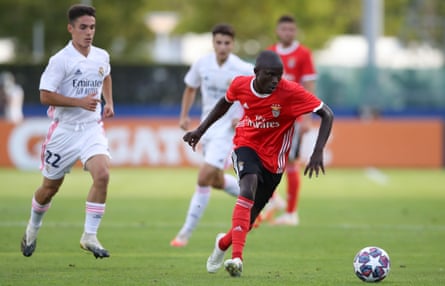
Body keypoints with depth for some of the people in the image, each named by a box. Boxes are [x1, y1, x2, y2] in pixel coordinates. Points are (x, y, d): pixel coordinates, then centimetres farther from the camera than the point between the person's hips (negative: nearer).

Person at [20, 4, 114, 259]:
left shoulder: (102, 57, 4)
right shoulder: (61, 60, -14)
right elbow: (45, 95, -19)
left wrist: (109, 102, 14)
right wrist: (80, 102, -24)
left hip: (92, 128, 3)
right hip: (64, 129, -3)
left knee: (102, 174, -22)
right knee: (50, 187, 10)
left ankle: (90, 236, -14)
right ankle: (33, 228, 40)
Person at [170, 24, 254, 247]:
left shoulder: (243, 70, -17)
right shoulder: (202, 64, -4)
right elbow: (190, 89, 14)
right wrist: (184, 116, 2)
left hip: (229, 128, -6)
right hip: (208, 126, 6)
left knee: (204, 177, -15)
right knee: (217, 181, 16)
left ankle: (186, 233, -9)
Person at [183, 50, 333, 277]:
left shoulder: (290, 92, -22)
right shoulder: (240, 85, -11)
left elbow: (327, 115, -20)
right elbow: (225, 103, 13)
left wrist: (317, 153, -29)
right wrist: (200, 130, 12)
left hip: (272, 158, 0)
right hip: (246, 146, 0)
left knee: (250, 215, 6)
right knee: (249, 187, -32)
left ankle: (224, 243, 42)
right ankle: (237, 257, -38)